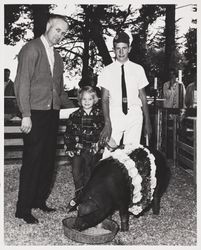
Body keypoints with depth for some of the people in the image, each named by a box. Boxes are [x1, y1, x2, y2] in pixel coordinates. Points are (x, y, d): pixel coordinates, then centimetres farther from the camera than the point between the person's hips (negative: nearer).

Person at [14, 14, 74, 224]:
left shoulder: (56, 56, 18)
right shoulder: (31, 49, -5)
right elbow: (22, 83, -12)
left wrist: (74, 109, 18)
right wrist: (25, 115, -18)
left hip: (52, 113, 7)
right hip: (35, 114, -7)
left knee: (48, 160, 10)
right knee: (32, 161, -4)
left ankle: (39, 200, 23)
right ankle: (23, 208, 8)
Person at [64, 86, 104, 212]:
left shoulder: (100, 115, 2)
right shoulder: (74, 115, 6)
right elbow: (68, 133, 9)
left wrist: (99, 145, -6)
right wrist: (69, 148, 3)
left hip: (93, 150, -1)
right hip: (77, 149, 2)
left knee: (89, 174, 3)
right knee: (76, 172, -1)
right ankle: (79, 195, 16)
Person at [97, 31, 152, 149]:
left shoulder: (138, 69, 7)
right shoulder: (107, 71, 3)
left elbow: (143, 97, 8)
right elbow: (105, 99, -3)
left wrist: (147, 122, 5)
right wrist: (107, 123, -15)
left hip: (134, 115, 1)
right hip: (114, 116, -1)